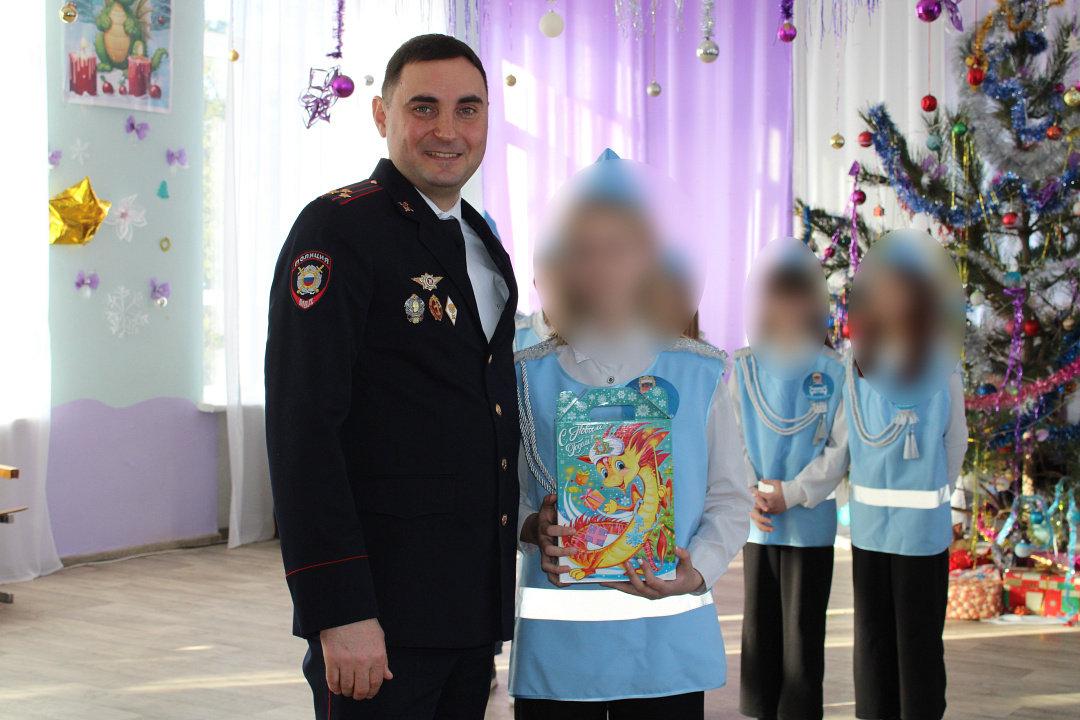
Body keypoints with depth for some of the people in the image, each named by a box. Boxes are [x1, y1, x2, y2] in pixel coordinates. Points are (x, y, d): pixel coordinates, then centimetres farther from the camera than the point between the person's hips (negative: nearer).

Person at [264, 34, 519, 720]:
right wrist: (338, 610, -23)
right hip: (382, 609, -7)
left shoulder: (483, 242, 15)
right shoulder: (339, 228, -9)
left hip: (477, 605, 8)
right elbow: (300, 425, -17)